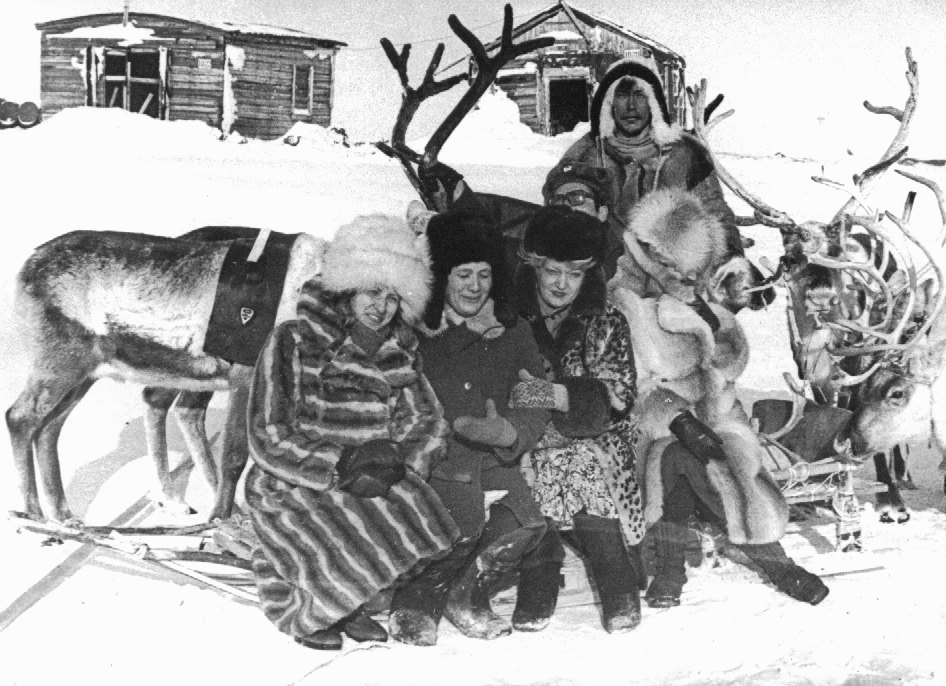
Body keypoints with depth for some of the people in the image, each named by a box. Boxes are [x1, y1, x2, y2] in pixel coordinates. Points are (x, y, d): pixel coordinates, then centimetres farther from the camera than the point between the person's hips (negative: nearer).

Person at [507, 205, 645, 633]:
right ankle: (538, 573, -18)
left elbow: (617, 397, -5)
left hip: (593, 444, 0)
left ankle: (618, 582, -18)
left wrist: (554, 395, -19)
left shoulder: (606, 324, 9)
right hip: (524, 445, 0)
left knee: (587, 469, -31)